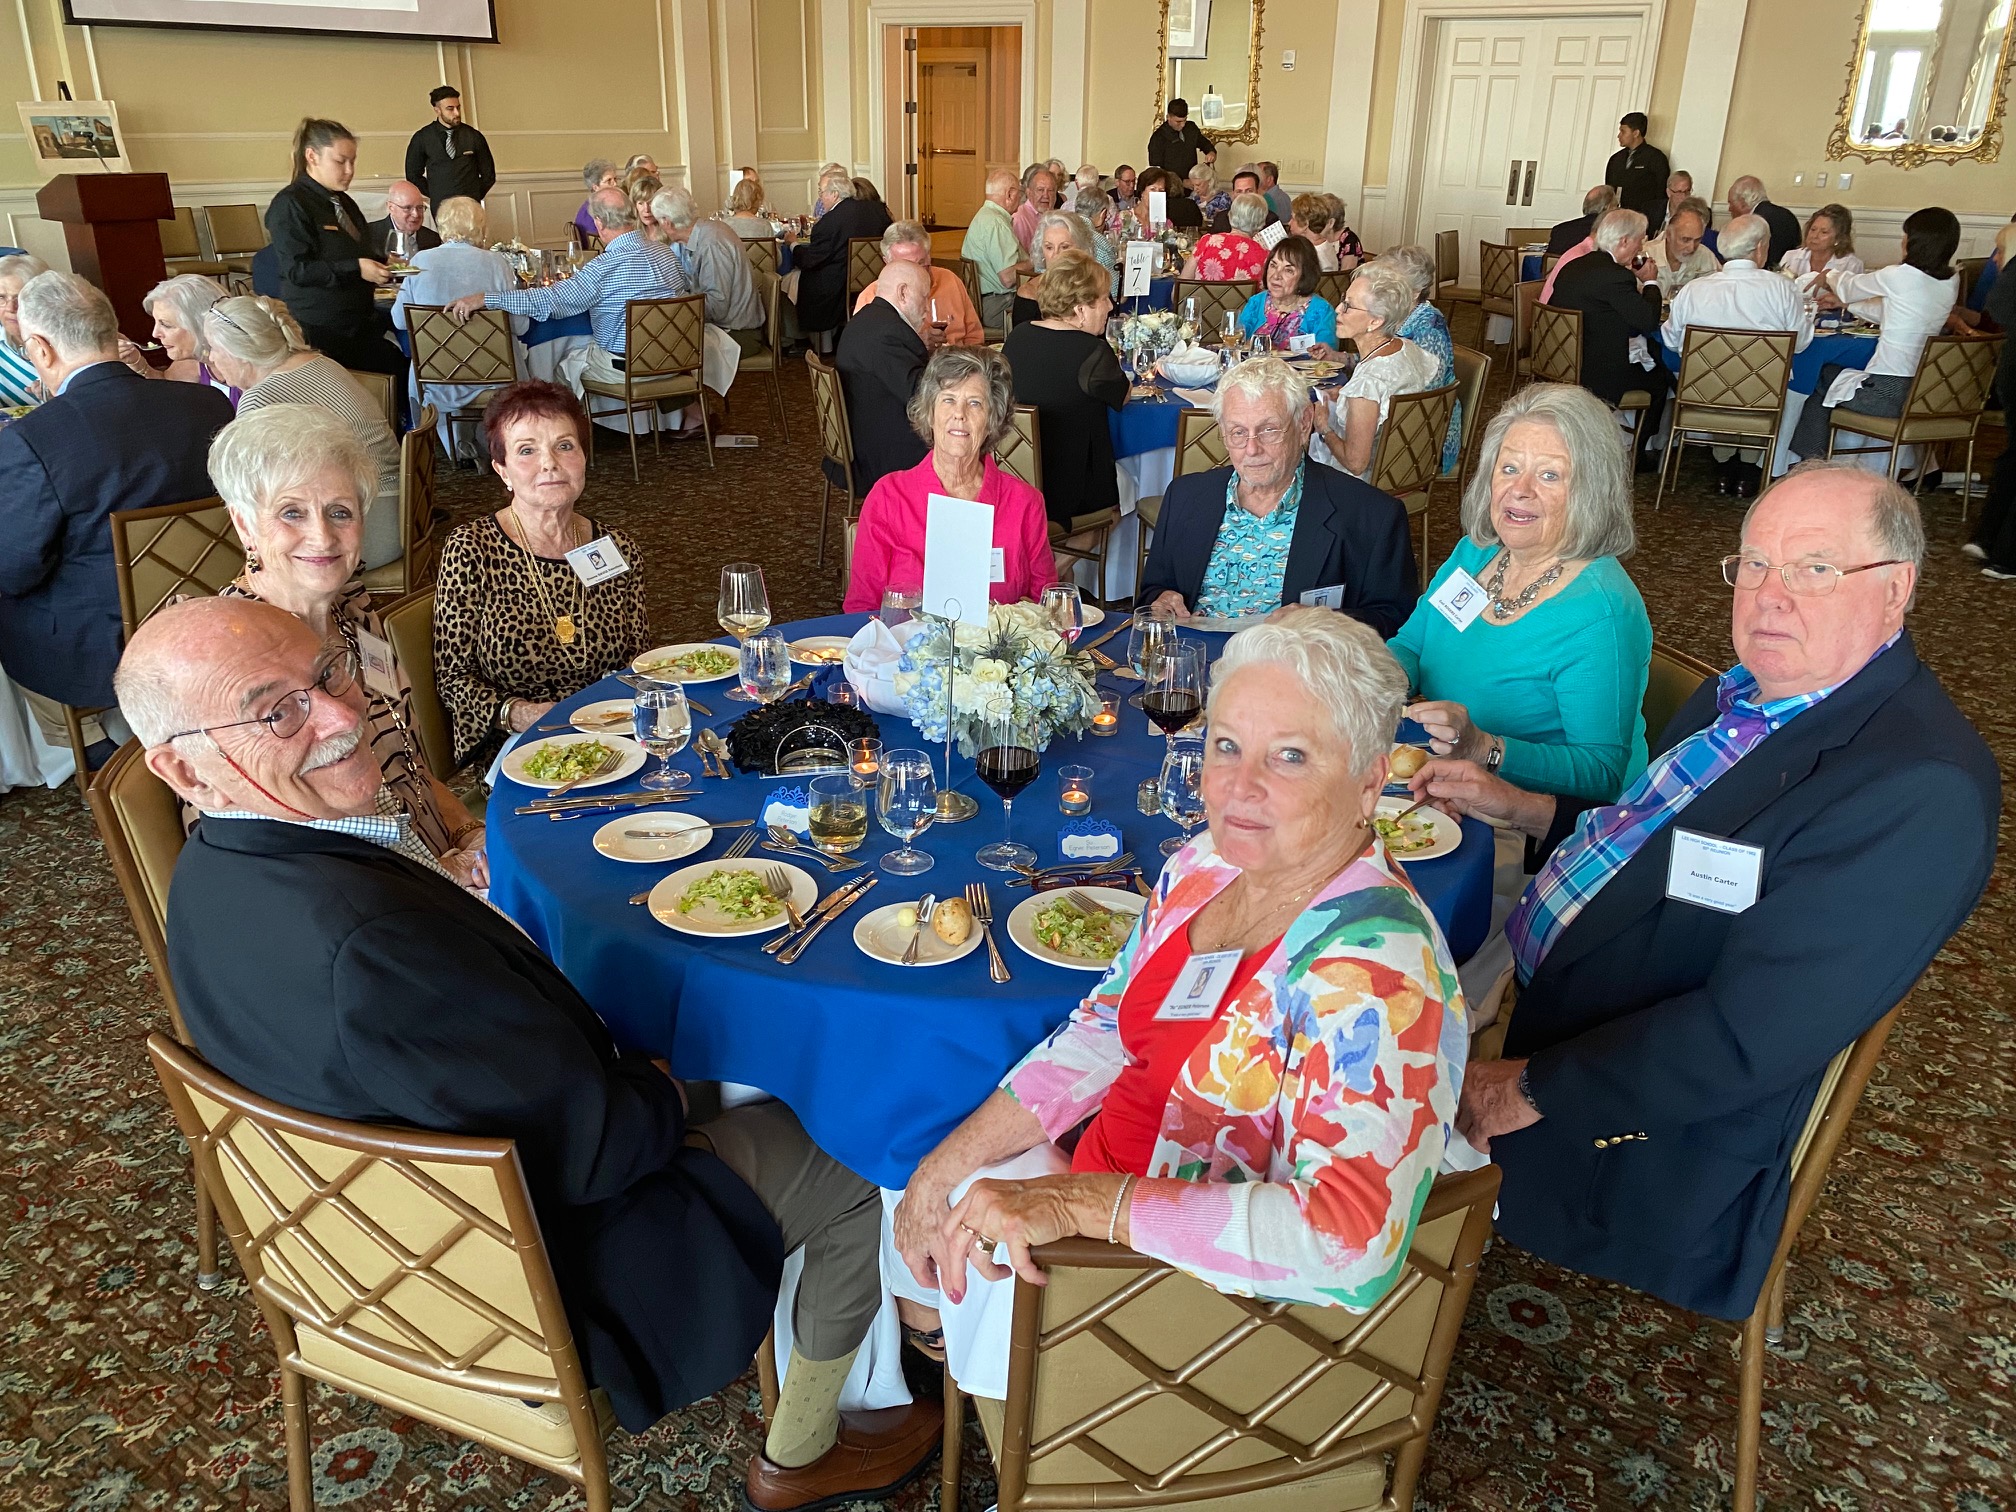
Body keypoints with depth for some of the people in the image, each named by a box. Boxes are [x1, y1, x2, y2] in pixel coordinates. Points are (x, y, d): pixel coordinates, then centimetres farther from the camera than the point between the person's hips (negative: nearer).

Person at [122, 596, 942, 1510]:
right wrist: (663, 1096, -8)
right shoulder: (364, 938, -40)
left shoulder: (217, 871, -8)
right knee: (858, 1165, 6)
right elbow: (591, 1144, -29)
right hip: (542, 1271, -9)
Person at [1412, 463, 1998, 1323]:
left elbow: (1750, 1037, -27)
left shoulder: (1921, 790, -24)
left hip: (1642, 1142, -8)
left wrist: (1531, 1091, -21)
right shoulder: (1754, 692, 4)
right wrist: (1522, 810, 5)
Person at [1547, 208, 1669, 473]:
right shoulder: (1616, 275, -20)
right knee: (1660, 377, 17)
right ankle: (1635, 454, 27)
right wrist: (1650, 282, -1)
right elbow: (1649, 321, -17)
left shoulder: (1570, 269, 8)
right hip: (1596, 375, -9)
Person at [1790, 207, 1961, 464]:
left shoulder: (1900, 276, -15)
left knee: (1822, 377, 21)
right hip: (1927, 390, 7)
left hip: (1888, 393, -7)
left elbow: (1851, 286, 5)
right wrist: (1844, 303, 27)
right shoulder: (1952, 282, 4)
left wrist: (1827, 277, 27)